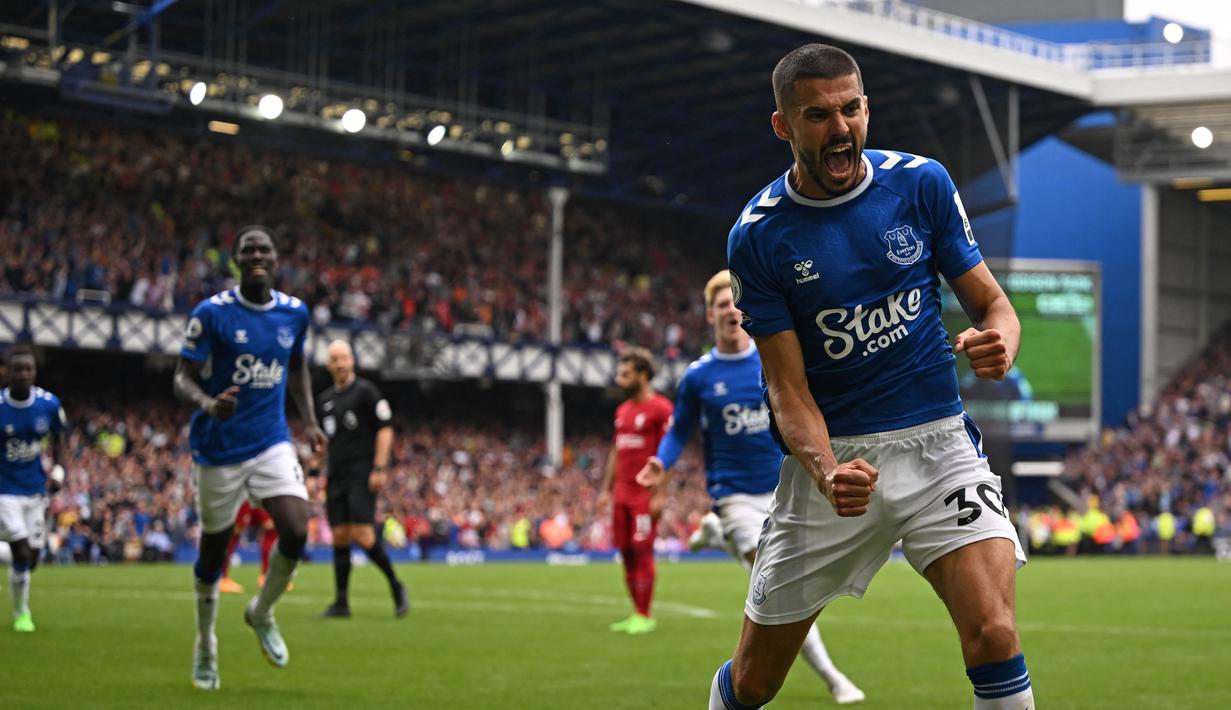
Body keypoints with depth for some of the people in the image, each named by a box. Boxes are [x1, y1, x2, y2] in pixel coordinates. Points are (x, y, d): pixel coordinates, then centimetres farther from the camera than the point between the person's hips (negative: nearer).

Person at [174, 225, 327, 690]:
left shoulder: (294, 312, 3)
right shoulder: (211, 313, -11)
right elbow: (183, 378, -10)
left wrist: (309, 421, 9)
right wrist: (207, 403, -31)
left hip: (272, 443, 3)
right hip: (218, 448, -3)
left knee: (296, 532, -16)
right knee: (213, 550, 7)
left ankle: (262, 613, 12)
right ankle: (205, 645, 28)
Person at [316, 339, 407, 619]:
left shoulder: (365, 391, -3)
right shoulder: (325, 399, 16)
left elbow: (385, 428, -7)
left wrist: (379, 468, -14)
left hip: (362, 473, -6)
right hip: (336, 477, 6)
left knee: (363, 535, -15)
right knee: (339, 537, 2)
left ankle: (396, 586, 1)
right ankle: (341, 603, 5)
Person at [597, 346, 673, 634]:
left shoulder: (660, 409, -9)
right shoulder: (623, 410, 17)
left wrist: (661, 494, -17)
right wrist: (606, 489, 18)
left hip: (646, 493, -8)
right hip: (622, 492, 8)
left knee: (642, 551, -7)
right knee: (626, 552, 7)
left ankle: (644, 616, -2)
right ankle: (637, 613, 13)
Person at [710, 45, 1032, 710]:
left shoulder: (922, 183, -1)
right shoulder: (756, 236, -6)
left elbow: (989, 301, 5)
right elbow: (788, 387, -7)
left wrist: (998, 341, -20)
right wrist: (825, 471, -27)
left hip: (937, 443, 0)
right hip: (832, 459, 0)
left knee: (993, 635, -22)